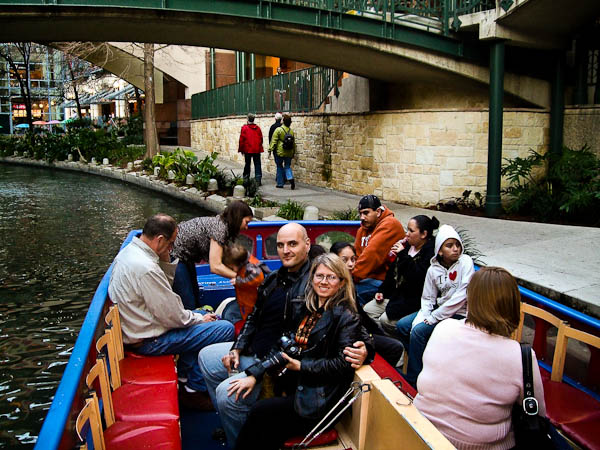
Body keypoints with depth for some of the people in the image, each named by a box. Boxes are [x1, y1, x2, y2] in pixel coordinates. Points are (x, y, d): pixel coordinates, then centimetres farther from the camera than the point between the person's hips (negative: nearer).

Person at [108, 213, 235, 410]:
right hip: (149, 340, -11)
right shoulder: (146, 268, -29)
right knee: (226, 329, -13)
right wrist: (200, 319, -6)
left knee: (199, 318, 25)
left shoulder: (128, 251, 3)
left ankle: (184, 377, 26)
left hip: (137, 327, 11)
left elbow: (167, 279, 15)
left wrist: (164, 260, -3)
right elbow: (172, 316, -23)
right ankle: (194, 390, 3)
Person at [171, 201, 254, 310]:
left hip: (185, 257, 10)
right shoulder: (219, 227, -23)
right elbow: (215, 266, -26)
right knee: (187, 306, -9)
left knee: (196, 301, 13)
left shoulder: (220, 223, 5)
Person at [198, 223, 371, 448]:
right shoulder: (273, 279, 8)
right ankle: (230, 423, 26)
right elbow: (253, 318, 19)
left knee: (227, 393, -25)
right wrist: (237, 348, 9)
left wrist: (362, 349, -40)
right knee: (206, 357, 19)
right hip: (252, 351, 10)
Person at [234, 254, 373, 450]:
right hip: (293, 383, 6)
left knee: (259, 411, -15)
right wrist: (254, 374, 2)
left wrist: (302, 366, -14)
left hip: (320, 397, -6)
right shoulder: (301, 308, 10)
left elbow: (343, 364, -15)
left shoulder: (345, 317, -9)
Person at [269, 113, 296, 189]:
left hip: (280, 152, -3)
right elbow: (294, 142, 10)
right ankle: (291, 178, -15)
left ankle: (280, 183, 12)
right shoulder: (291, 131, 3)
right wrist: (293, 152, 19)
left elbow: (274, 140, -11)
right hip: (289, 153, 3)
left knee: (279, 167, 9)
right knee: (287, 166, 11)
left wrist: (271, 149, -5)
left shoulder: (278, 130, -9)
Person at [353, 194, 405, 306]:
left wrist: (353, 276, -21)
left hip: (383, 279, -9)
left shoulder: (390, 225, -13)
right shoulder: (364, 228, 15)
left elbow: (372, 254, -22)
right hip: (369, 276, 9)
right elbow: (356, 255, 13)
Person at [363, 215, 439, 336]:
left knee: (386, 319, -23)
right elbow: (393, 271, 17)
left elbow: (418, 278, -29)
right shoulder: (408, 245, 8)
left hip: (414, 299, -9)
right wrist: (382, 291, 12)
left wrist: (404, 256, -25)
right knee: (368, 310, 0)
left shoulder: (431, 251, -17)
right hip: (396, 293, 9)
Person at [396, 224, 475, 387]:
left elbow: (461, 297, -20)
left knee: (419, 331, -22)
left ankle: (413, 379, -7)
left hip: (459, 314, -7)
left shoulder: (465, 262, -14)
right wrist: (419, 319, -13)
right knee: (402, 325, -2)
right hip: (439, 309, 7)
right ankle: (423, 364, 13)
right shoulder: (433, 269, 1)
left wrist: (434, 318, -18)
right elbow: (427, 298, 6)